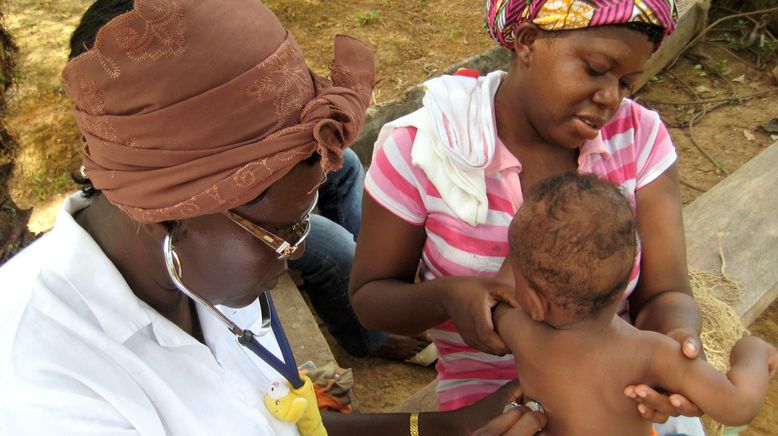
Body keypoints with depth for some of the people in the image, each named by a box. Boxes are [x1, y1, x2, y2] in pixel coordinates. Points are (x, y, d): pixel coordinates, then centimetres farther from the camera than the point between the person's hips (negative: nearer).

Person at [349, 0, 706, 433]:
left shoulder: (639, 136, -9)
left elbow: (664, 295, -9)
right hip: (492, 397, -3)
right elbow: (369, 296, -7)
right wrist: (446, 297, -27)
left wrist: (678, 338, -31)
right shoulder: (420, 149, -16)